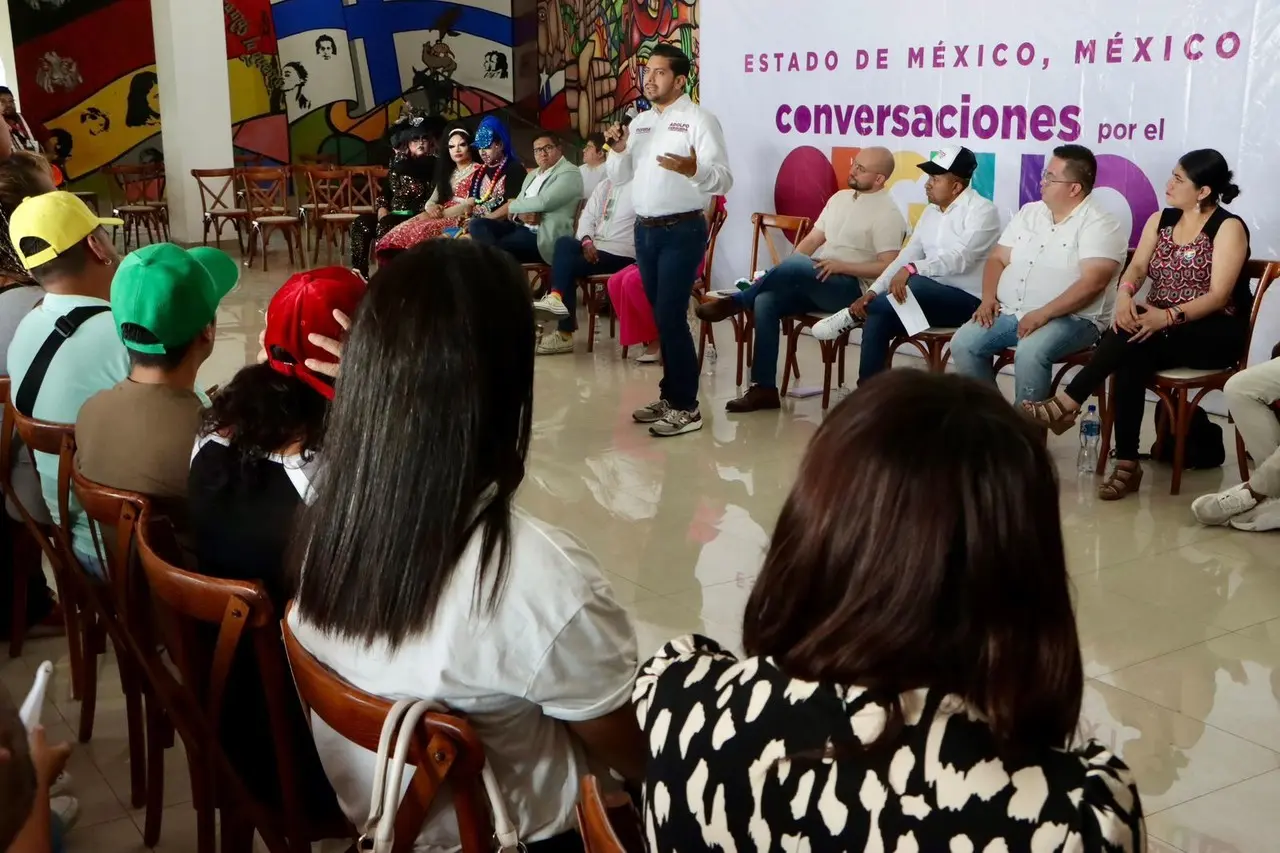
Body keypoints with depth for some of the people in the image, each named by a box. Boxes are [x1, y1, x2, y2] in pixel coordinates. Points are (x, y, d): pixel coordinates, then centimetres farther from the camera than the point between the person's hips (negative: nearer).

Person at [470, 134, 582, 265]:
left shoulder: (569, 173, -6)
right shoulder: (532, 174, 22)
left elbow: (543, 202, -20)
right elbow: (518, 201, 15)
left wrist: (512, 206, -4)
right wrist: (520, 215, -11)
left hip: (544, 237, -9)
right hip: (521, 227, 9)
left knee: (499, 247, -30)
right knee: (477, 225, -11)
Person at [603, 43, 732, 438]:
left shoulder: (699, 120, -10)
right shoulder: (640, 122, 13)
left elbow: (723, 179, -18)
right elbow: (618, 177, 14)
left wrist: (693, 170, -38)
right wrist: (618, 150, -6)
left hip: (681, 231, -7)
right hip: (645, 230, 7)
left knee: (671, 317, -9)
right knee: (660, 317, 13)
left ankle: (687, 407, -2)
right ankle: (669, 395, 23)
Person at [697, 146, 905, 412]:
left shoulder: (887, 213, -7)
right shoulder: (840, 198, 17)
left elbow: (888, 268, -14)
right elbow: (812, 240, 15)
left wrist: (841, 266, -20)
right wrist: (780, 275, -1)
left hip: (851, 289, -7)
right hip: (815, 284, 7)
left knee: (796, 265, -33)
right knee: (765, 301, -18)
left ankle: (736, 302, -11)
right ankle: (763, 388, -17)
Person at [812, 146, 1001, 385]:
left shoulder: (982, 211, -10)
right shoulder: (930, 212, 14)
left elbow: (959, 258, -24)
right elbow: (906, 257, 10)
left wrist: (912, 270, -36)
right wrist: (874, 291, -4)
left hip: (967, 301, -7)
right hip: (931, 297, 7)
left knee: (916, 284, -35)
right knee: (878, 317, -18)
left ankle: (853, 315, -13)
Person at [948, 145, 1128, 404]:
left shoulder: (1100, 225, -8)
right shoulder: (1029, 212, 14)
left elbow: (1092, 283, -20)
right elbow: (998, 259, 16)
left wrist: (1044, 314, -26)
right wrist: (988, 297, -3)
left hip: (1071, 319, -7)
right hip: (1009, 313, 7)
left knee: (1029, 353, -35)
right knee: (963, 343, -14)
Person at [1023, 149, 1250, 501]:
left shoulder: (1228, 228, -7)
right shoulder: (1160, 220, 11)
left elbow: (1219, 295, -17)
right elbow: (1137, 267, 0)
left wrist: (1169, 317, -33)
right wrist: (1125, 294, -24)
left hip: (1214, 334, -5)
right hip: (1158, 331, 5)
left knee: (1134, 338, -34)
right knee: (1131, 357, -31)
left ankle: (1067, 403, -29)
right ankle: (1126, 464, -31)